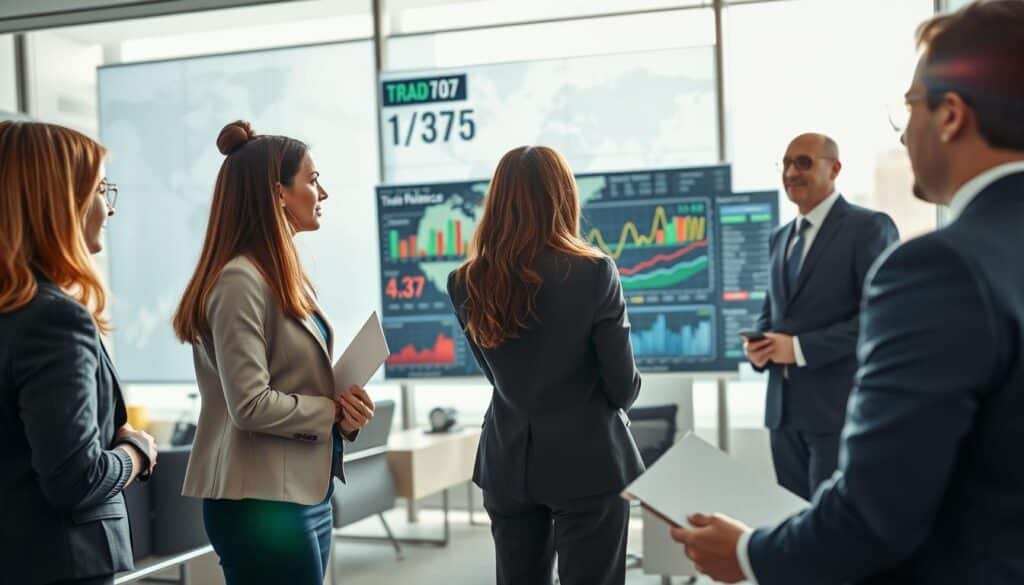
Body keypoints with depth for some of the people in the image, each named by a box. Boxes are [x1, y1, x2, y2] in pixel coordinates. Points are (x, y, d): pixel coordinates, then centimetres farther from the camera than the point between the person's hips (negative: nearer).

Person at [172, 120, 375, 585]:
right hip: (263, 502, -9)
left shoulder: (286, 277, 13)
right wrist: (334, 412, -10)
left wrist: (345, 407, 1)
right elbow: (251, 404, -22)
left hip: (307, 492, 9)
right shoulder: (241, 281, -16)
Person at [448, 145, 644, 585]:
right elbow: (624, 387, -8)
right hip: (586, 460, -4)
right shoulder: (594, 272, -14)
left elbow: (498, 374, 7)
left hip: (507, 462, 4)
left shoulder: (466, 283, -3)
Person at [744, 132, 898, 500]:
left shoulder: (869, 227, -6)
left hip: (839, 406, -7)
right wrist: (759, 344, 1)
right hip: (784, 408, 7)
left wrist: (801, 347, -19)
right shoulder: (780, 238, 17)